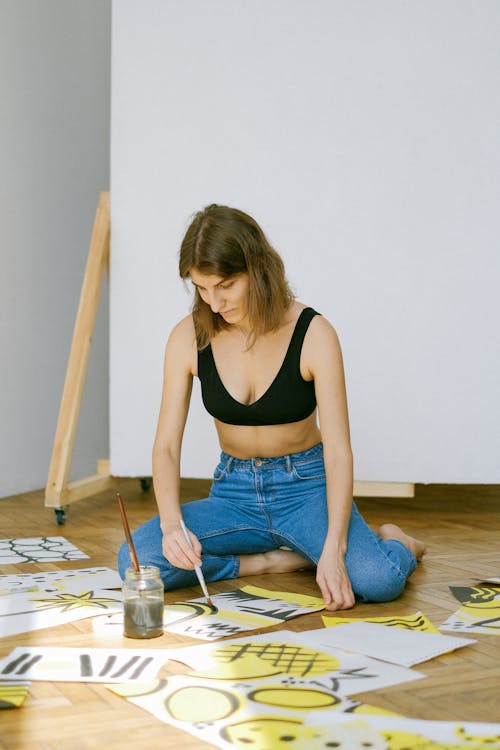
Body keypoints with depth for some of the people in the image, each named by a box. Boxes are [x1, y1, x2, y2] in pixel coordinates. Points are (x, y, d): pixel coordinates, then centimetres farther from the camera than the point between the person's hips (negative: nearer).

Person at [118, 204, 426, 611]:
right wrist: (171, 523, -28)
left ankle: (394, 542, 7)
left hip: (305, 486, -3)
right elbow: (166, 445, -9)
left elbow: (338, 450, -18)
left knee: (377, 580, -32)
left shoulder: (312, 333, -17)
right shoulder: (189, 338, -9)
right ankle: (280, 559, -9)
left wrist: (333, 550, -31)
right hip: (235, 492, 3)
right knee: (136, 561, -24)